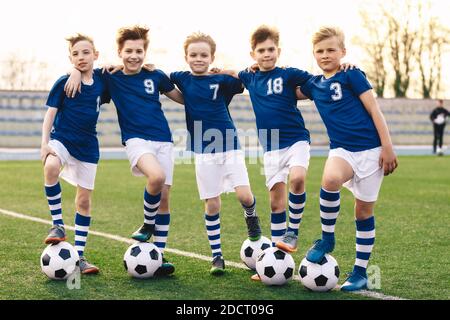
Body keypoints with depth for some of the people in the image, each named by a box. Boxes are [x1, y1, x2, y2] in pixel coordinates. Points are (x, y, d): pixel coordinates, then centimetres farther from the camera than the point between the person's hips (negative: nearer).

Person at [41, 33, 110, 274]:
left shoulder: (102, 83, 1)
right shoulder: (63, 82, -7)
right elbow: (50, 113, -6)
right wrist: (44, 143, -16)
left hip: (87, 146, 3)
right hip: (61, 138, -3)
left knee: (84, 200, 5)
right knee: (51, 167, -37)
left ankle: (79, 256, 15)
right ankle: (57, 224, -20)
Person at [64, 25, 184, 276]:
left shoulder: (156, 76, 8)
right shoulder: (111, 77, 4)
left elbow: (184, 99, 18)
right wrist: (77, 71, -6)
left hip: (163, 140, 3)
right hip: (136, 139, -3)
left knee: (164, 195, 0)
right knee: (156, 176, -32)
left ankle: (160, 254, 11)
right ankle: (148, 224, -5)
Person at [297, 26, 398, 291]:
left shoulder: (352, 76, -5)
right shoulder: (314, 84, 9)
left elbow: (375, 111, -6)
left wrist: (388, 147, -10)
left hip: (370, 149, -3)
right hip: (342, 149, 3)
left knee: (364, 211, 4)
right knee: (330, 179, -32)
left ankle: (361, 272, 15)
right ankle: (327, 238, -12)